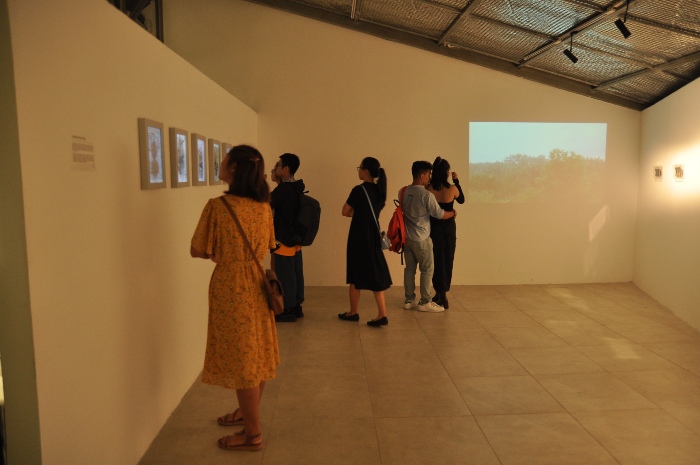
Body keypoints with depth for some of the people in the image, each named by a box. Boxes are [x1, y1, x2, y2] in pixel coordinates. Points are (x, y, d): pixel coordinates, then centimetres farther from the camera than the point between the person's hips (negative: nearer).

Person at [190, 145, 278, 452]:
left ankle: (252, 434, 18)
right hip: (256, 284, 7)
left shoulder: (218, 207, -19)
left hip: (231, 288, -7)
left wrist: (217, 251, 7)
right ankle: (248, 412, 39)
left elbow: (197, 251, -11)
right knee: (256, 354, 19)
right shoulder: (263, 206, 1)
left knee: (240, 358, 5)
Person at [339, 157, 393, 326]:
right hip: (373, 235, 6)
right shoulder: (379, 190, 6)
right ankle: (382, 315, 4)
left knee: (356, 275, 8)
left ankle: (353, 312, 21)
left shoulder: (359, 190, -14)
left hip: (360, 236, -6)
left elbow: (345, 212, -7)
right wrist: (358, 213, 5)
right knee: (376, 274, 8)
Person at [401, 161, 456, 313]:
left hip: (406, 236, 7)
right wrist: (453, 213, 7)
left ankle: (409, 300, 20)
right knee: (427, 269, 5)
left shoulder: (403, 192, 2)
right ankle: (425, 302, 11)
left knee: (409, 268, 13)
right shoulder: (427, 195, -18)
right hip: (421, 238, -7)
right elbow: (440, 214, -12)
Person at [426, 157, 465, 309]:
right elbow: (461, 200, 9)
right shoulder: (452, 188, -11)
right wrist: (457, 182, 13)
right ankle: (442, 293, 20)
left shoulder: (428, 189, -12)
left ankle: (441, 293, 7)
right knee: (447, 260, 12)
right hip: (449, 228, 0)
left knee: (437, 259, 9)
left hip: (433, 228, 0)